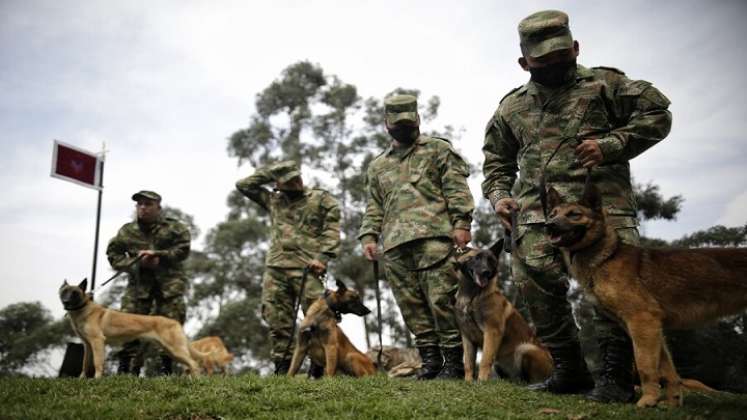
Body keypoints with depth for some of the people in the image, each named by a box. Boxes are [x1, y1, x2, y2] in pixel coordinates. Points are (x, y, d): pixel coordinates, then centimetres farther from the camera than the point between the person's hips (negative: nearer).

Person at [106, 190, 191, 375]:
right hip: (139, 282, 2)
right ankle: (128, 369, 1)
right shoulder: (127, 231, 8)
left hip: (169, 281, -2)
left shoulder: (174, 228, 1)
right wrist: (137, 263, -10)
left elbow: (183, 250, -2)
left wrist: (158, 256, -14)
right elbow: (113, 255, 7)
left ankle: (166, 369, 3)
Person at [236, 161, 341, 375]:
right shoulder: (273, 201, 21)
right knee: (277, 320, 3)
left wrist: (322, 257, -12)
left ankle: (319, 367, -3)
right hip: (275, 269, 4)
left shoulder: (322, 199, 9)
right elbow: (243, 184, 22)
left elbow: (332, 230, 0)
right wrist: (270, 171, 16)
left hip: (307, 268, -4)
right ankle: (283, 367, 10)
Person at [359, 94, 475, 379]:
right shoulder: (378, 165, 27)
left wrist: (461, 223, -10)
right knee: (411, 306, 2)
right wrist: (369, 236, 10)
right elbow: (374, 207, 24)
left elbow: (456, 188, 2)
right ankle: (430, 359, 9)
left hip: (433, 235, -5)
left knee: (441, 299, -10)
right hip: (395, 244, 5)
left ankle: (454, 361, -2)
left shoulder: (438, 149, 13)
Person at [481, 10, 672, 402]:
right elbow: (497, 160, 30)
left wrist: (610, 144, -7)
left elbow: (656, 112, 7)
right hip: (538, 211, 3)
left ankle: (616, 374, 0)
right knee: (536, 283, -10)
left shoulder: (604, 84, 12)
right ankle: (569, 370, 6)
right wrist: (498, 195, 10)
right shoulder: (511, 107, 21)